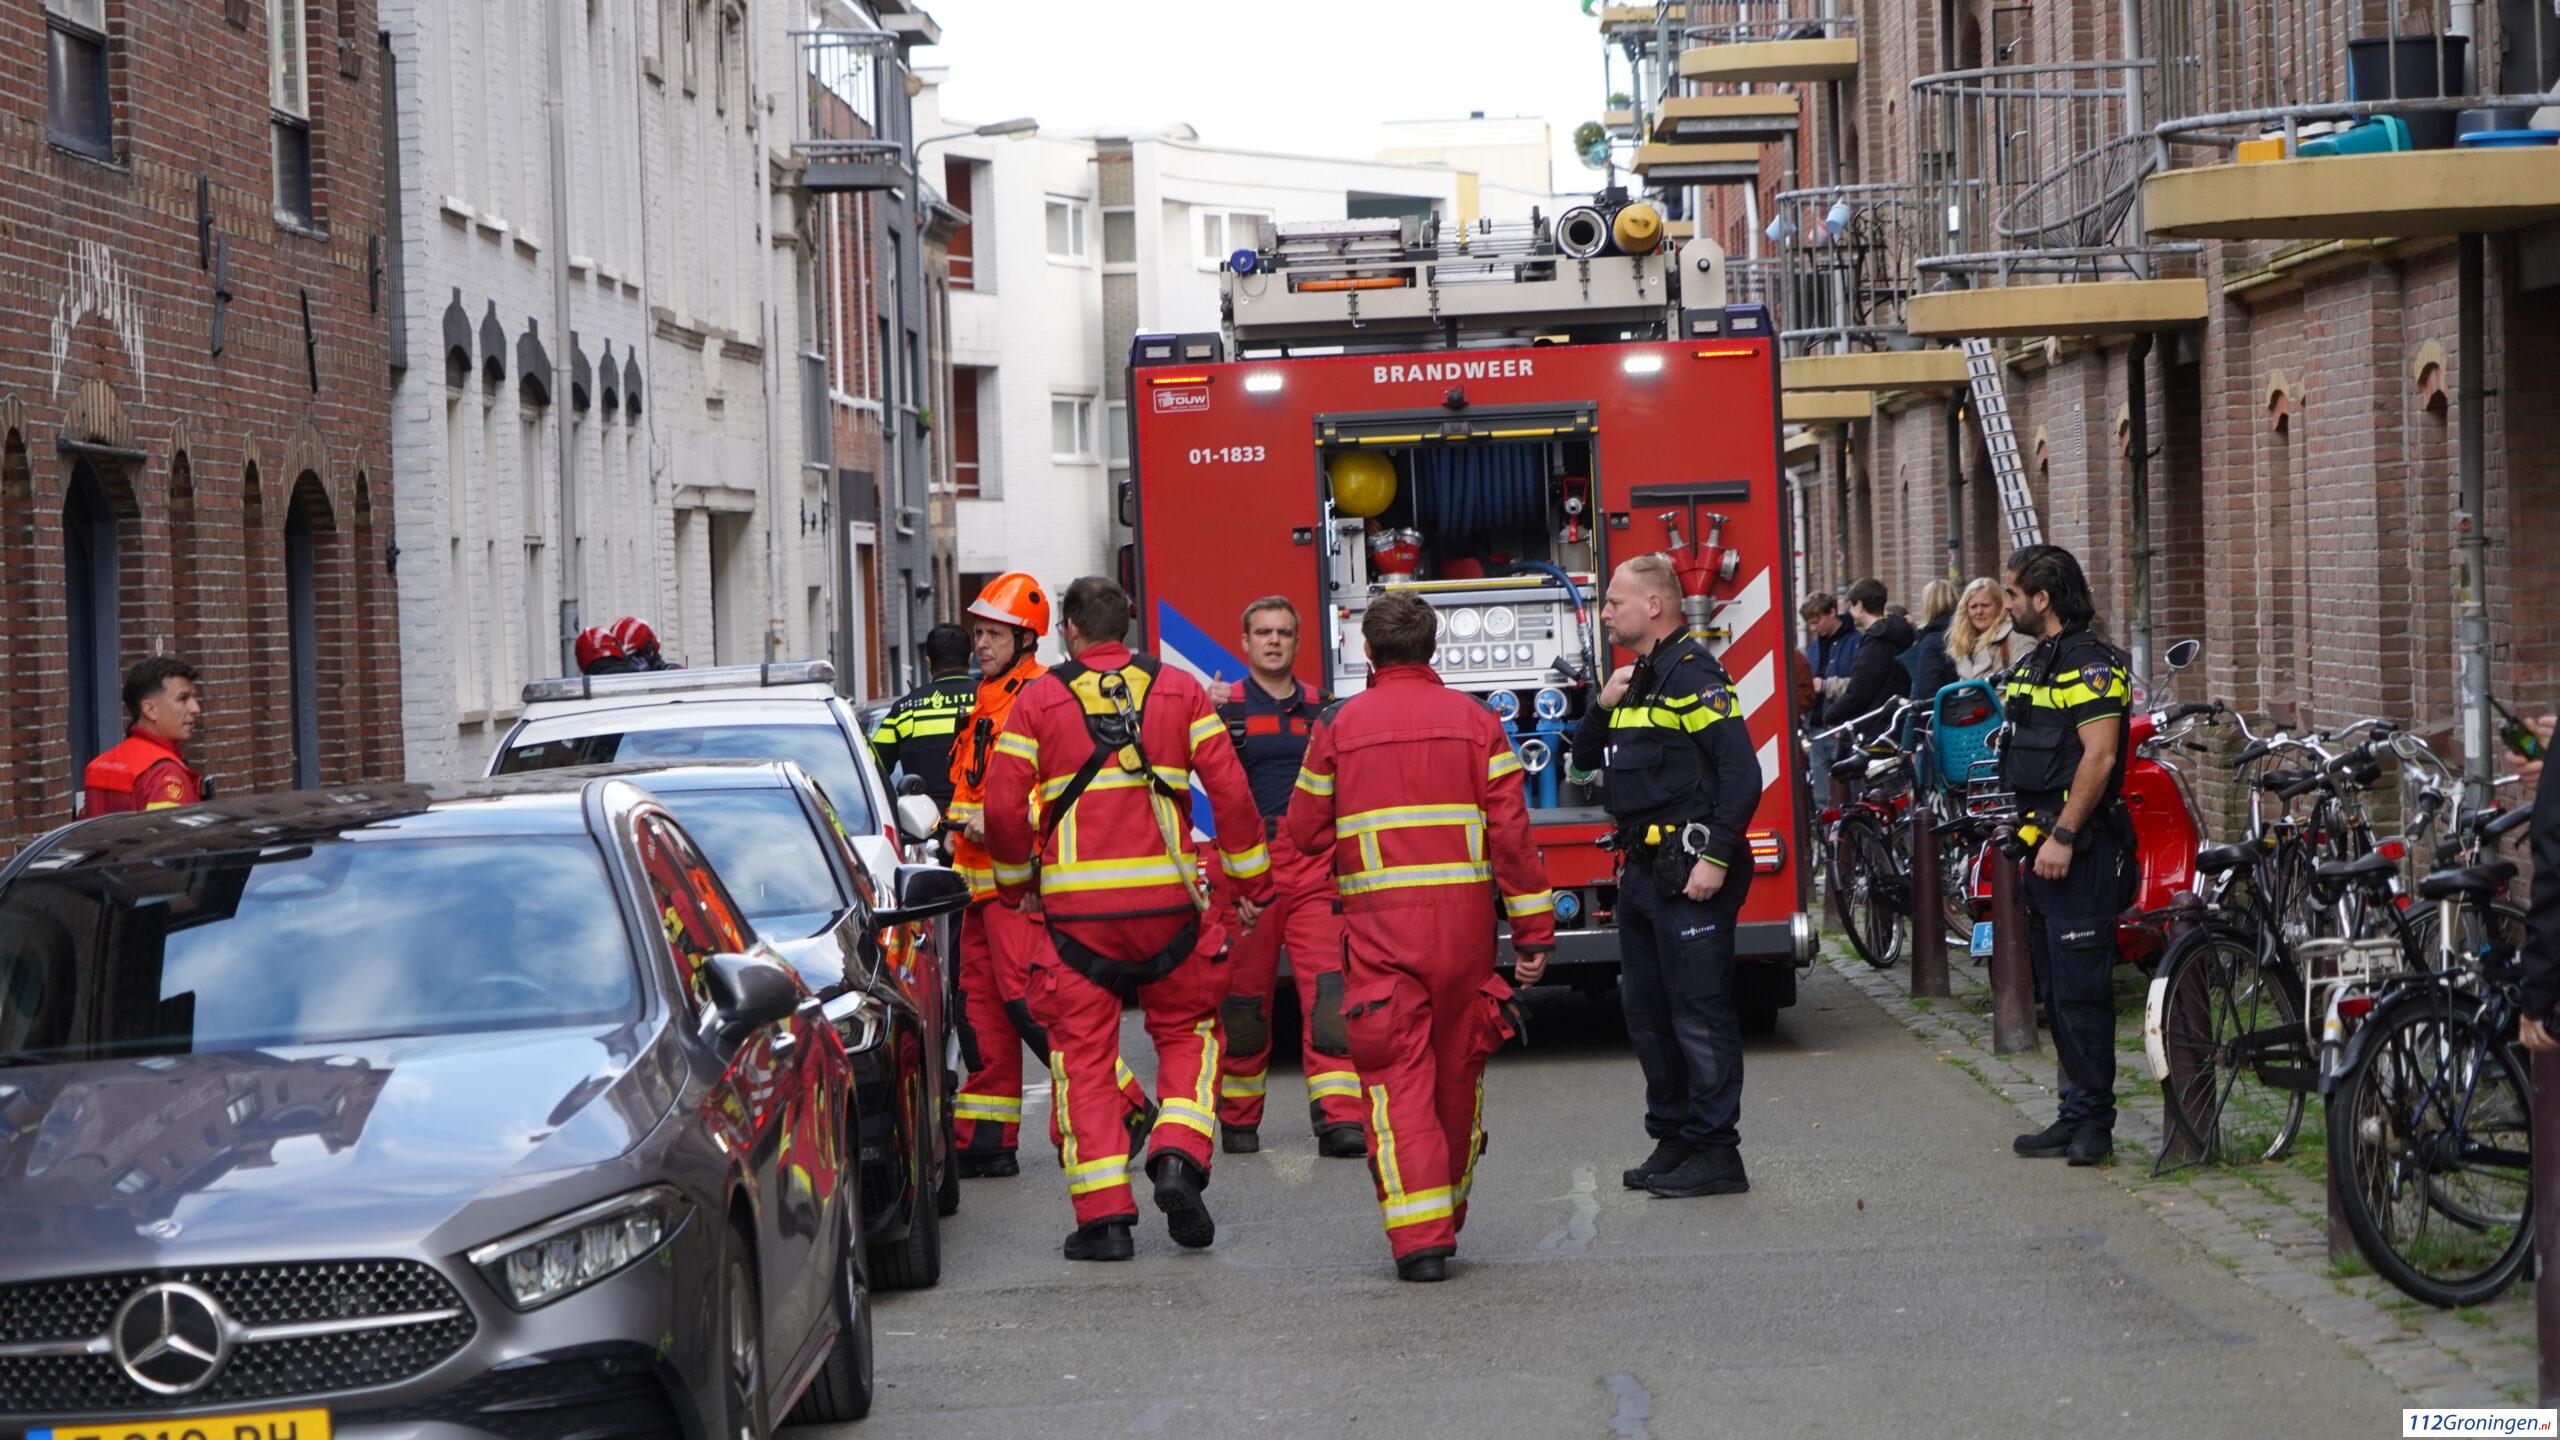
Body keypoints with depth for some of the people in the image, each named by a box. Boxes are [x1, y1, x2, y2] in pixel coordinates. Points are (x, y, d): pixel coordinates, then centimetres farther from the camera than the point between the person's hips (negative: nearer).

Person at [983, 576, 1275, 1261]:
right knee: (1187, 1031, 18)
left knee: (1083, 1052, 6)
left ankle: (1103, 1212, 0)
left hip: (1076, 904, -1)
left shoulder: (1038, 701, 2)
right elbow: (1230, 791, 1)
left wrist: (1019, 882, 15)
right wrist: (1251, 882, 9)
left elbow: (1004, 807, -2)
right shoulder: (1180, 691, 6)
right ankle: (1178, 1157, -5)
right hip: (1167, 897, 1)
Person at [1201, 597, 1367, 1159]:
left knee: (1327, 990, -10)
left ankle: (1340, 1119, -15)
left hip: (1313, 866, 2)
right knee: (1243, 998, 4)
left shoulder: (1318, 707, 13)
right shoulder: (1226, 705, 2)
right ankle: (1238, 1118, 18)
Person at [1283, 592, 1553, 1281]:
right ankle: (1447, 1213, 29)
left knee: (1398, 1075, -3)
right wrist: (1533, 931, 2)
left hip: (1379, 921, -2)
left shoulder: (1339, 726, 1)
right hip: (1464, 915, 2)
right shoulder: (1475, 722, 3)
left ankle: (1419, 1234, -13)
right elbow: (1512, 831, -2)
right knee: (1458, 1069, 15)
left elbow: (1306, 832, 7)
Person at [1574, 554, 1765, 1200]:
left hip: (1690, 874, -10)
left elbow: (1741, 771, -20)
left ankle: (1716, 1151, -3)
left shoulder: (1693, 675, -13)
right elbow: (1585, 756, 25)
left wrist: (1716, 858, -24)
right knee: (1646, 1008, 14)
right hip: (1643, 869, 10)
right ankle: (1674, 1137, 22)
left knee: (1699, 1011, -7)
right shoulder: (1638, 680, 17)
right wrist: (1606, 704, 6)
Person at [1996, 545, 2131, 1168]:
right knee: (2055, 989, 11)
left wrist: (2063, 836, -22)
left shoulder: (2089, 665, -13)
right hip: (2045, 844, 10)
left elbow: (2099, 755, -21)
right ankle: (2077, 1112, 16)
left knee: (2081, 987, -9)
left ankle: (2092, 1121, -6)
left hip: (2079, 850, -10)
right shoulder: (2037, 663, 18)